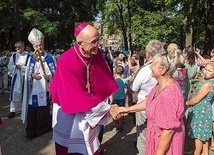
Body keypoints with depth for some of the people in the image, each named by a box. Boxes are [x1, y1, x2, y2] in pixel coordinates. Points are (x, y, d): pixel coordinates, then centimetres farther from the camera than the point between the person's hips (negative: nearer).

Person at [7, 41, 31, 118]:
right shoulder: (14, 55, 4)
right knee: (15, 93, 1)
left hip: (25, 77, -2)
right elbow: (10, 66, 7)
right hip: (16, 77, 2)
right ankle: (13, 110, 9)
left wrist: (21, 67, -17)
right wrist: (15, 67, -11)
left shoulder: (27, 56, -6)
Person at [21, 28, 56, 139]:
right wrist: (32, 75, -11)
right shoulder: (31, 59, 9)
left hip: (45, 89, -2)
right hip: (34, 90, 2)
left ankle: (44, 129, 20)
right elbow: (27, 74, 10)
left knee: (44, 111, 4)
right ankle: (31, 132, 8)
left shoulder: (50, 58, 2)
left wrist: (49, 76, -19)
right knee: (32, 112, 0)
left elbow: (55, 73, 0)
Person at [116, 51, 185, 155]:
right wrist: (128, 109, 10)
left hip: (165, 144, -9)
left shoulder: (168, 94, -35)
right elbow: (148, 101, 13)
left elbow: (168, 131, -30)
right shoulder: (162, 85, -3)